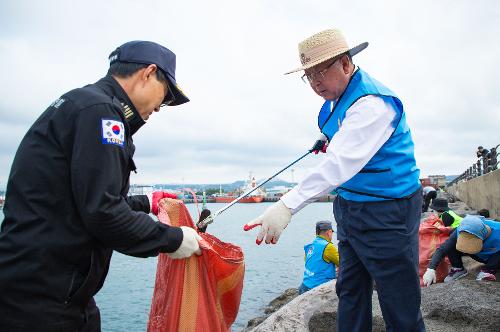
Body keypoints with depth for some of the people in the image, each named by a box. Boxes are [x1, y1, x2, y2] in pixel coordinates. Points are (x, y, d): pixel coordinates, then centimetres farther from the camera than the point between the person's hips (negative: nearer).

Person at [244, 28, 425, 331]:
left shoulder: (373, 103, -24)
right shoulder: (337, 95, 7)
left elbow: (340, 163, -37)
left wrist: (287, 207, -44)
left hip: (387, 212, -9)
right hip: (349, 205, 10)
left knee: (400, 304, 1)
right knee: (350, 290, 16)